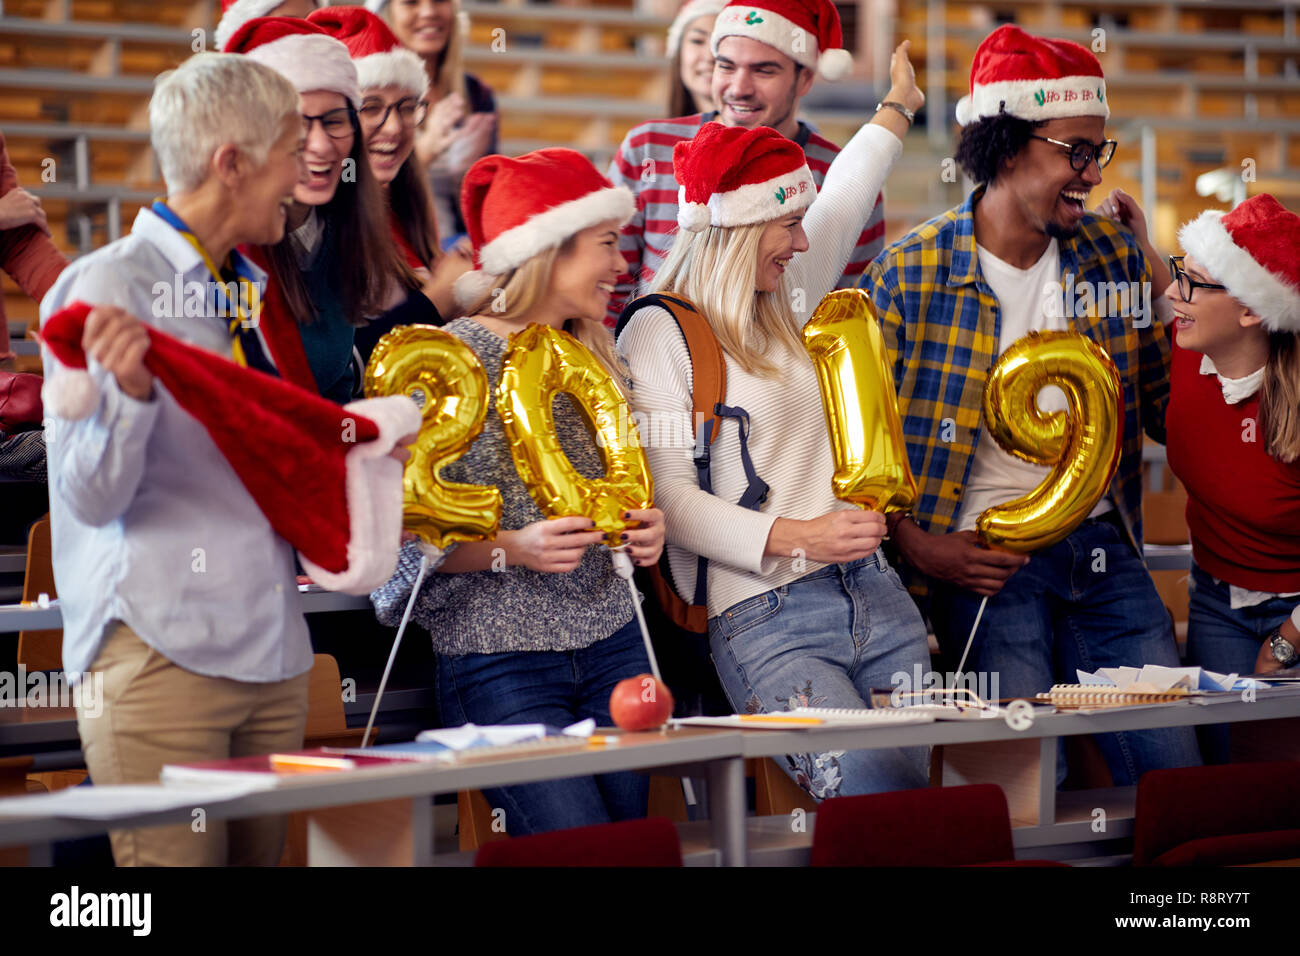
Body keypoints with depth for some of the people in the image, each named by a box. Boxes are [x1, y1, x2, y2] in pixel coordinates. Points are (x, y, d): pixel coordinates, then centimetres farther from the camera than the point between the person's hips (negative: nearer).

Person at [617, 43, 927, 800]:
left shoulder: (786, 308, 18)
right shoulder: (659, 333, -4)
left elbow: (843, 206, 37)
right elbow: (669, 497, -11)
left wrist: (900, 103, 49)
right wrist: (796, 536, -19)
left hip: (874, 595, 8)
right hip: (765, 618, -7)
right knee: (882, 798, -25)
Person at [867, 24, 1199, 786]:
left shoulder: (1116, 256, 9)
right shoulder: (909, 277, -5)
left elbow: (1166, 409, 16)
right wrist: (919, 547, -14)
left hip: (1101, 545, 4)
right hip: (982, 557, -4)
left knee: (1175, 769, -6)